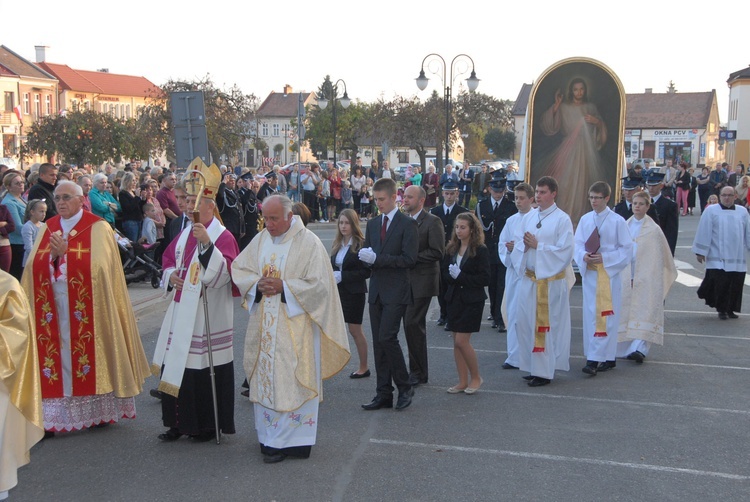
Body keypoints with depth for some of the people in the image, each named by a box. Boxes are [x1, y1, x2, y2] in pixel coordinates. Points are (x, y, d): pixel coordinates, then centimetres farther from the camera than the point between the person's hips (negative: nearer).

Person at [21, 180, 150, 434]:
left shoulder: (97, 228, -2)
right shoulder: (47, 229, 12)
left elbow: (96, 265, -13)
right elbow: (33, 266, 5)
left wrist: (65, 252, -15)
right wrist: (53, 254, -12)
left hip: (86, 306, -4)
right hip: (52, 305, 4)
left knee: (87, 351, 1)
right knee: (57, 354, 1)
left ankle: (99, 410, 14)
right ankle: (52, 415, 4)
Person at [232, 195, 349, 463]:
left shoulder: (309, 243, -9)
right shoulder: (261, 239, 8)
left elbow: (319, 284, -12)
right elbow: (239, 269, 10)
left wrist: (283, 286, -19)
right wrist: (257, 284, -10)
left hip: (295, 327, -5)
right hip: (264, 326, 6)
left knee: (290, 380, -3)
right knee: (265, 378, 10)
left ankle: (288, 440, 6)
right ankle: (269, 435, 21)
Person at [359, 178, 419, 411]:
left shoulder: (407, 224, -6)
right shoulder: (372, 224, 15)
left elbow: (409, 259, -14)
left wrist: (377, 258, -18)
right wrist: (366, 255, -7)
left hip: (396, 291, -7)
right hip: (377, 290, 7)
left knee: (387, 338, -15)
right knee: (378, 342, 7)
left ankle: (404, 387, 3)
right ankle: (384, 394, 14)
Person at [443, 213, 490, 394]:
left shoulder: (480, 251, -9)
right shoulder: (451, 249, 8)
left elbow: (484, 279, -13)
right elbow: (444, 271, 10)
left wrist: (461, 277, -17)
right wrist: (452, 276, -12)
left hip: (472, 301, -6)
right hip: (455, 298, 6)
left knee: (462, 341, -9)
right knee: (456, 341, 7)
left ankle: (476, 377, 10)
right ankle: (463, 381, 16)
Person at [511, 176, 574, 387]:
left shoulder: (562, 219, -7)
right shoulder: (528, 217, 10)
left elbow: (565, 251, -12)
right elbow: (520, 245, 15)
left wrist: (538, 246, -15)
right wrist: (524, 245, -8)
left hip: (550, 280, -6)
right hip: (529, 278, 6)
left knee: (546, 326, -1)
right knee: (526, 322, 8)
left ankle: (545, 371, 6)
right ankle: (533, 367, 18)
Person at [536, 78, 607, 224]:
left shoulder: (591, 107, 12)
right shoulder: (563, 108, 5)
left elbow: (602, 128, 16)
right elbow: (548, 126, -5)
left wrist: (596, 121, -5)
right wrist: (556, 106, -11)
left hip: (587, 150, 2)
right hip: (569, 150, -2)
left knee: (582, 183, 0)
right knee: (567, 182, -8)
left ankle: (580, 214, 7)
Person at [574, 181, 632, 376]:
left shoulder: (617, 221, -6)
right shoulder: (585, 220, 6)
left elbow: (626, 249, -5)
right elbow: (577, 244, 10)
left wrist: (605, 258, -16)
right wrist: (583, 256, -11)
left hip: (609, 273, -5)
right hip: (589, 272, 5)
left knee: (605, 316, -7)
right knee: (590, 315, 6)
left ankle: (594, 359, -9)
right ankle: (607, 358, 18)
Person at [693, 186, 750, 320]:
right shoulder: (711, 211, -1)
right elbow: (704, 232, -2)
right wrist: (700, 252, -4)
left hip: (737, 258, 3)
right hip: (718, 257, -3)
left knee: (735, 284, 4)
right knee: (720, 283, -7)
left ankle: (730, 309, 19)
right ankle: (722, 310, 8)